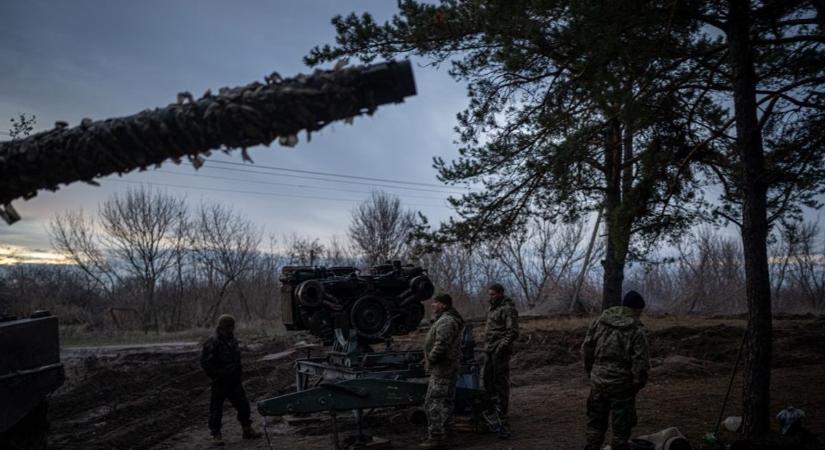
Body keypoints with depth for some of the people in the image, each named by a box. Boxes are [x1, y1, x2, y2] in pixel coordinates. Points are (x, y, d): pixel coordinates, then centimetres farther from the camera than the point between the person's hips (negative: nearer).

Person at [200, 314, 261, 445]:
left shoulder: (233, 341, 9)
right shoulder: (212, 343, -15)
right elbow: (205, 362, -16)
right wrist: (217, 375, -14)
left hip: (234, 381, 7)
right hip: (220, 383, -7)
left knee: (243, 405, 9)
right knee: (216, 408, 2)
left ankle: (247, 430, 21)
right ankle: (216, 435, 13)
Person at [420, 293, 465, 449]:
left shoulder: (446, 321, -18)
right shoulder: (448, 319, 18)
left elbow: (441, 345, -27)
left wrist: (430, 359, -14)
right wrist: (430, 360, 14)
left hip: (442, 369, -11)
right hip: (450, 368, 11)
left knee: (433, 403, -9)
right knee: (446, 402, 14)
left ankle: (436, 436, -7)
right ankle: (439, 433, 21)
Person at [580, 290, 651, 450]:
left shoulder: (599, 321, 1)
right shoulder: (637, 330, -12)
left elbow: (586, 349, 4)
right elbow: (640, 362, -14)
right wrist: (638, 383, 0)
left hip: (598, 381, 4)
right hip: (621, 384, -4)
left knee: (596, 422, 18)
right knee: (622, 425, 10)